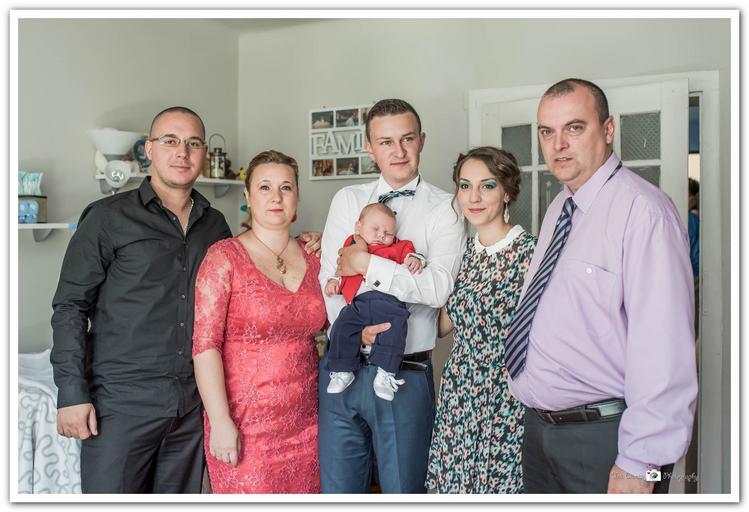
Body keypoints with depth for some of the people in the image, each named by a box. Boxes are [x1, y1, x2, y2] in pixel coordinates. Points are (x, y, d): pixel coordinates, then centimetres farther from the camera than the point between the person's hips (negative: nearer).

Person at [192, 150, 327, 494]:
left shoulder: (313, 259, 6)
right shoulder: (224, 257, -7)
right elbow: (205, 345, -11)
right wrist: (220, 423, -16)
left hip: (304, 422, 4)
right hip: (245, 424, -4)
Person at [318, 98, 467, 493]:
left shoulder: (445, 209, -2)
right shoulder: (347, 200, 10)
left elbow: (439, 287, -16)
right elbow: (328, 278, 2)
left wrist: (365, 263, -14)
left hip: (405, 374, -3)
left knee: (403, 490, 10)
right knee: (336, 490, 15)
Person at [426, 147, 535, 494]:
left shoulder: (529, 253, -13)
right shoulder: (465, 251, 6)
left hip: (507, 401, -5)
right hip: (459, 396, 6)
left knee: (500, 484, 7)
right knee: (454, 484, 14)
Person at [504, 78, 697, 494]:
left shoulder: (642, 211, -17)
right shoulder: (558, 209, 10)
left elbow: (662, 346, -23)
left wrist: (641, 466, -22)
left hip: (604, 437, -7)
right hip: (539, 426, 8)